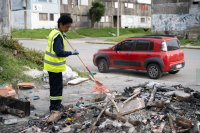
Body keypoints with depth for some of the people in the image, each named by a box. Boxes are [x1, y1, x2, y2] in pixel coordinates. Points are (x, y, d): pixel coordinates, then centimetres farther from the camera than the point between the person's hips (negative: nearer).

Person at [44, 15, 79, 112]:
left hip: (52, 65, 10)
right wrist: (71, 52, -17)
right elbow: (59, 52, -26)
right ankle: (54, 105, 8)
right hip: (55, 66, -10)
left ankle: (57, 103, 29)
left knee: (56, 84, 18)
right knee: (56, 85, -1)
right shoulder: (58, 36, -20)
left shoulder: (54, 33, 11)